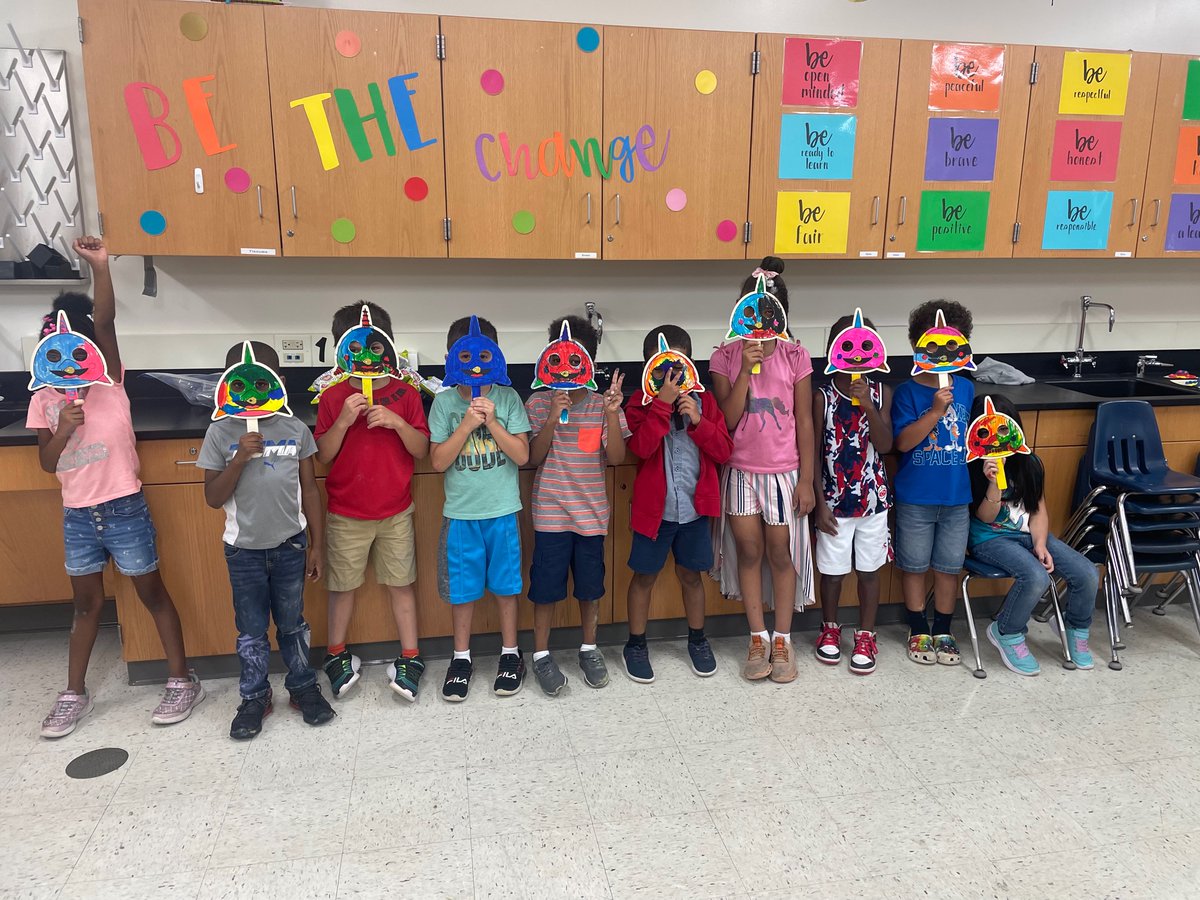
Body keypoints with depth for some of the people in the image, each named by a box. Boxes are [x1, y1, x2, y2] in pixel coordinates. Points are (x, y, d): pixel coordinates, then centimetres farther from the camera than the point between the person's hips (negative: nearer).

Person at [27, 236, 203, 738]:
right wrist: (63, 431, -16)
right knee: (87, 602, 16)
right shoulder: (43, 399, 4)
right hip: (77, 516, 4)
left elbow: (105, 324, -21)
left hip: (124, 509, -4)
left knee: (152, 593, 7)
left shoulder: (110, 383, -6)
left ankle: (182, 681, 18)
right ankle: (74, 694, 29)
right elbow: (47, 463, 3)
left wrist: (100, 267, -33)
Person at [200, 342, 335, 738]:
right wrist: (239, 459, -21)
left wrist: (317, 545, 2)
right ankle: (254, 697, 29)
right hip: (244, 549, 0)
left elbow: (310, 489, 2)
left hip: (290, 545, 1)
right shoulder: (220, 433, -7)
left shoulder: (295, 429, -4)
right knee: (251, 631, 12)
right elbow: (213, 498, -7)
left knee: (292, 624, 15)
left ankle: (303, 687, 32)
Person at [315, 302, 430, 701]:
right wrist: (344, 420, -21)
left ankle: (410, 659, 17)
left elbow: (422, 450, -5)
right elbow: (323, 455, -6)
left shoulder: (405, 393, -2)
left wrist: (397, 422, -21)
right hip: (346, 514, 0)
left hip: (396, 511, 0)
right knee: (342, 585, 11)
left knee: (400, 583, 7)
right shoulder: (333, 397, -3)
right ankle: (337, 656, 29)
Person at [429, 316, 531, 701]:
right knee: (462, 589, 10)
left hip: (503, 512, 0)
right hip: (460, 513, 0)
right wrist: (467, 424, -17)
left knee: (505, 585, 11)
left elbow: (522, 455, -6)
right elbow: (438, 461, -7)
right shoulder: (445, 402, -3)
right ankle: (461, 658, 28)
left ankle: (510, 654, 28)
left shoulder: (507, 398, -2)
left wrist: (492, 421, -16)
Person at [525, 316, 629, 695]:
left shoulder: (603, 404, 0)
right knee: (546, 584, 5)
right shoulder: (539, 403, -3)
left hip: (591, 511, 2)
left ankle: (589, 649, 31)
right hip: (551, 511, -1)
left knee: (590, 584, 12)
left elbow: (616, 458, -7)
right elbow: (534, 457, -9)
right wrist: (552, 419, -22)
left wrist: (612, 415, -20)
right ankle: (541, 654, 22)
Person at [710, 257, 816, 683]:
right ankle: (758, 637, 22)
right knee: (749, 552, 8)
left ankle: (782, 640, 23)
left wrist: (806, 480, -4)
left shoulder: (795, 356, -5)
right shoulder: (726, 356, -4)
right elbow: (728, 418, -11)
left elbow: (804, 423, -2)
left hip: (783, 473, -1)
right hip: (741, 472, 1)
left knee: (781, 554, 8)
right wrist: (746, 369, -21)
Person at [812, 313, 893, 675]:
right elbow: (813, 453, -7)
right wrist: (820, 503, -8)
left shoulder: (881, 392, -4)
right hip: (835, 499, -1)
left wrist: (869, 407, -24)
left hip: (873, 497, 2)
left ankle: (865, 636, 29)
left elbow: (885, 446, -11)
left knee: (869, 570, 13)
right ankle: (830, 629, 35)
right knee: (832, 571, 11)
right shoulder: (822, 396, -10)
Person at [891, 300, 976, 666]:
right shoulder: (907, 392, -11)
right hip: (915, 497, -3)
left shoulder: (965, 388, 2)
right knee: (914, 564, 10)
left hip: (956, 496, 4)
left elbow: (968, 433, 15)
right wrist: (936, 410, -26)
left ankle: (943, 632, 29)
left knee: (949, 566, 12)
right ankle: (918, 631, 27)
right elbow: (903, 442, -19)